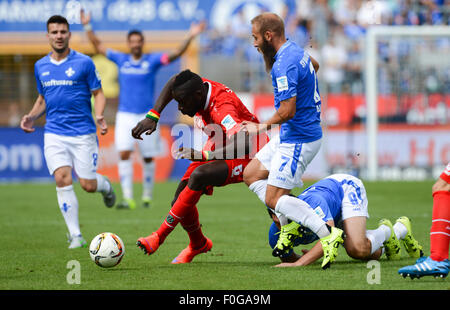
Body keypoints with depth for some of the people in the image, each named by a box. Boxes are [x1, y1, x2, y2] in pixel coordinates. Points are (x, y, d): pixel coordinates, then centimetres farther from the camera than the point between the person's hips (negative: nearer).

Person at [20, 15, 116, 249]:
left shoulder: (84, 63, -2)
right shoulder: (40, 67, 10)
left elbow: (98, 94, 2)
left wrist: (99, 116, -17)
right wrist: (32, 116, 4)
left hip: (83, 133, -2)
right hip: (54, 134, 2)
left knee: (88, 185, -3)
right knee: (62, 179, -15)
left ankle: (105, 186, 36)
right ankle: (75, 235, -8)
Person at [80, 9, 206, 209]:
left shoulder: (152, 61, 0)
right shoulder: (121, 60, 7)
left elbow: (176, 54, -10)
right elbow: (99, 48, 15)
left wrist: (190, 37, -23)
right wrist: (87, 27, 11)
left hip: (147, 116, -1)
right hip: (125, 115, 1)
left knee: (148, 158, 6)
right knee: (124, 154, -16)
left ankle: (147, 195, 25)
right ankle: (127, 198, -20)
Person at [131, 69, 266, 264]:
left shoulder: (222, 109, -36)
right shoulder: (200, 87, -14)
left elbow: (244, 145, -49)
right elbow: (173, 83, 6)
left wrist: (203, 155, -50)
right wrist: (152, 117, -5)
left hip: (246, 158, -8)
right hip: (217, 149, 8)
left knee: (198, 175, -34)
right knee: (180, 201, -4)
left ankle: (160, 236, -26)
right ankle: (198, 244, 26)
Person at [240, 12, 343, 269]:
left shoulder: (284, 65, -24)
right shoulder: (296, 51, 8)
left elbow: (287, 111, -28)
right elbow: (314, 65, 32)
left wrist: (261, 127, -12)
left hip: (298, 139, -10)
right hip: (289, 136, 10)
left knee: (273, 198, -9)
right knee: (251, 174, 14)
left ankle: (328, 234, -14)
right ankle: (289, 222, 10)